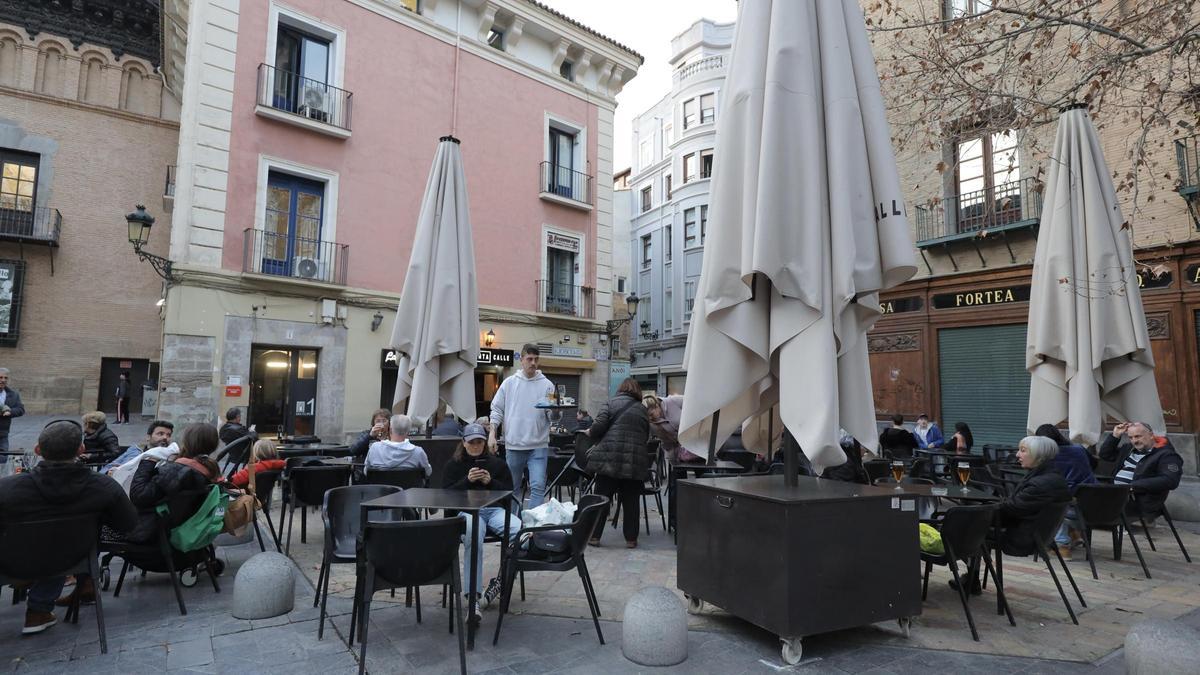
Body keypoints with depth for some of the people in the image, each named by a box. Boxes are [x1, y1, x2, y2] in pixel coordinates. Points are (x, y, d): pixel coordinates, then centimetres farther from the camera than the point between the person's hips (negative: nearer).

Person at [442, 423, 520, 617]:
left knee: (522, 532, -31)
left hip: (495, 509, 2)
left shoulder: (497, 463, 20)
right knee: (473, 538, -40)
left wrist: (491, 482, -2)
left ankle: (501, 581, -13)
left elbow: (509, 492, 15)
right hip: (466, 511, -2)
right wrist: (467, 480, -7)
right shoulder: (453, 464, 18)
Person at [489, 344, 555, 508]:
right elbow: (497, 410, 8)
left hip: (538, 446, -2)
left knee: (538, 486, -10)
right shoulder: (509, 383, 5)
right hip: (513, 445, 2)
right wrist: (492, 434, -2)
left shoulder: (547, 385, 2)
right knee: (512, 487, 14)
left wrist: (552, 410, -22)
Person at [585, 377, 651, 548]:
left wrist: (590, 433, 13)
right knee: (631, 501, 10)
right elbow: (646, 436, 16)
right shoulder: (643, 410, 15)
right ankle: (631, 539, 15)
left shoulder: (611, 403, 4)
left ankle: (594, 535, 12)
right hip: (635, 460, 2)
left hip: (610, 457, -2)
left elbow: (599, 427, -7)